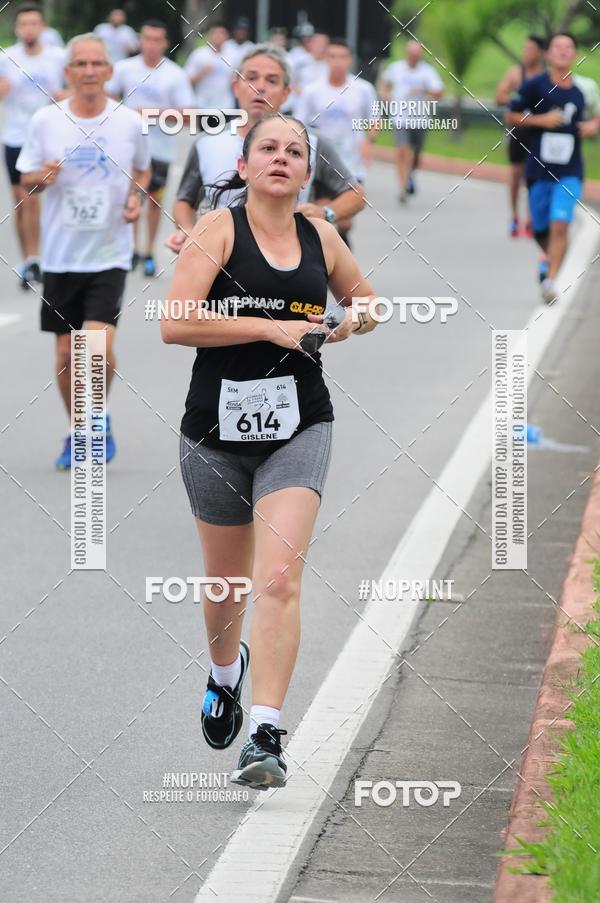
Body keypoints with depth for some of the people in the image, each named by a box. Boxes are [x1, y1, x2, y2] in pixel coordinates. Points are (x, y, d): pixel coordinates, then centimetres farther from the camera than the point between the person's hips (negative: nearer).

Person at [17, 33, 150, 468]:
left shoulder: (130, 122, -3)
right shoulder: (46, 121, -3)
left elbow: (143, 169, 16)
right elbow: (26, 179, 6)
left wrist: (137, 197, -4)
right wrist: (42, 177, -16)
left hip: (110, 253, -1)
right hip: (61, 253, 2)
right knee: (66, 352, 7)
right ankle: (77, 433, 27)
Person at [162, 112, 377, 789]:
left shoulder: (321, 237, 6)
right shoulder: (219, 228, -5)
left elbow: (367, 299, 25)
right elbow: (174, 323, -16)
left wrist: (353, 319, 1)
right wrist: (271, 327, -18)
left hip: (298, 428, 1)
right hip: (217, 428, -1)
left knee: (280, 578, -16)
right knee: (227, 579, 16)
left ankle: (265, 736, -17)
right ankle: (226, 669, 49)